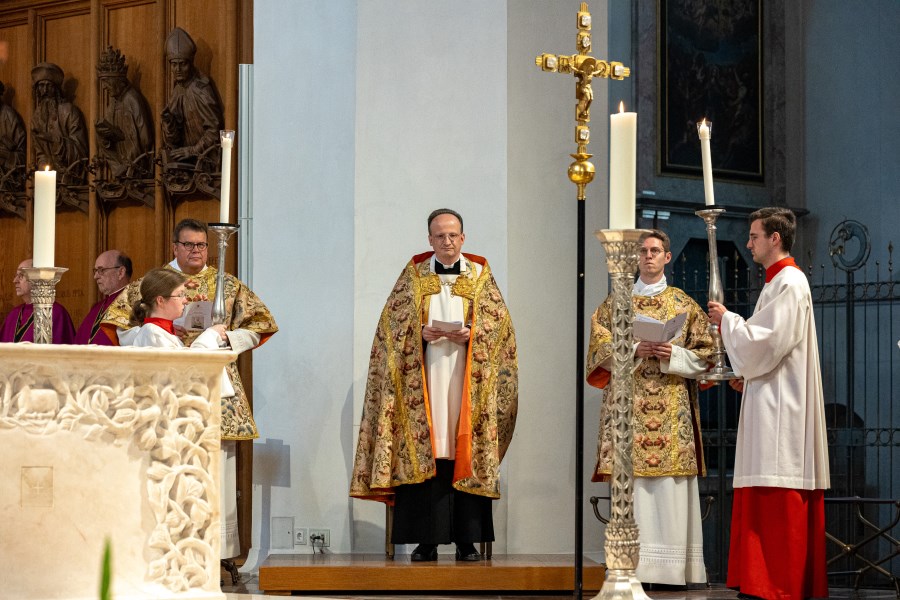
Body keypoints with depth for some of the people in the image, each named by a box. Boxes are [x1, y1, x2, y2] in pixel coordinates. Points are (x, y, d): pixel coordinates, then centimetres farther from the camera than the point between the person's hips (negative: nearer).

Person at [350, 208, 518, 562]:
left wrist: (470, 334, -12)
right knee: (423, 451, -6)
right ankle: (426, 539, -4)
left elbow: (498, 320, 6)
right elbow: (393, 321, 6)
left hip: (466, 378, 0)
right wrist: (422, 332, -12)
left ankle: (467, 539, -1)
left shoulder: (480, 276, 12)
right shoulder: (413, 275, 11)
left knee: (466, 451, -4)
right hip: (423, 377, 0)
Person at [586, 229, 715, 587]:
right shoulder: (615, 303, 13)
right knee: (630, 484, -7)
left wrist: (674, 355, -10)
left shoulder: (685, 305, 12)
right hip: (628, 405, 0)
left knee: (671, 488, -6)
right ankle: (630, 566, -6)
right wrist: (635, 350, -12)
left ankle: (672, 569, -5)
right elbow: (599, 349, 3)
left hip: (673, 407, 0)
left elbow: (704, 356, 8)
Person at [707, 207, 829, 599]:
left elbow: (766, 342, -18)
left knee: (780, 501, -11)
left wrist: (727, 320, -6)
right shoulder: (780, 282, 19)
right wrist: (748, 375, 13)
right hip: (769, 403, 10)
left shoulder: (789, 283, -12)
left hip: (781, 409, -10)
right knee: (769, 504, 9)